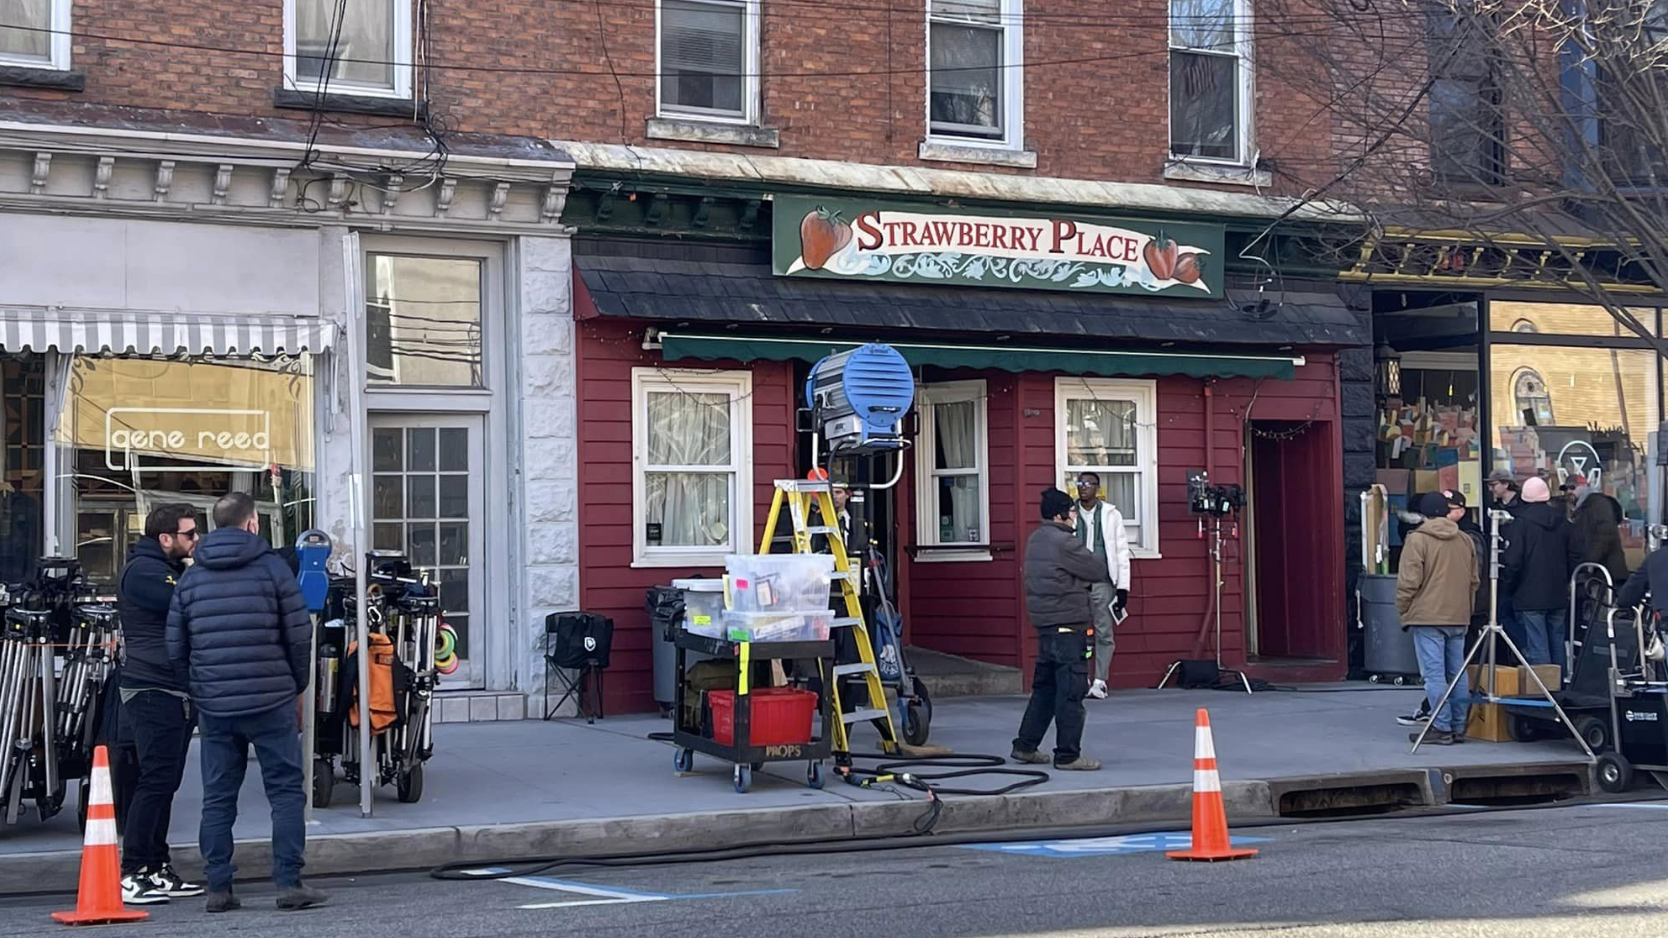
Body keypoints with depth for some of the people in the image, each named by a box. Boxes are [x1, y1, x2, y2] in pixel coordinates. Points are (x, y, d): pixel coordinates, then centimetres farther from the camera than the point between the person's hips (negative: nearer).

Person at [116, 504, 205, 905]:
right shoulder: (143, 571, -10)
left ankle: (158, 870, 15)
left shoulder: (172, 570, 23)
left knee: (165, 783, 11)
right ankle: (131, 874, -10)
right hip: (152, 691, -10)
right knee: (155, 781, -12)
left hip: (177, 692, 10)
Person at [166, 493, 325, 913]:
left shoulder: (190, 578, 9)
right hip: (271, 703, -4)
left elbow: (176, 648, 10)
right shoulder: (272, 567, -2)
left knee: (217, 798, 9)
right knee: (286, 791, 1)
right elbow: (299, 636, -3)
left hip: (213, 705, 4)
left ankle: (218, 888, 8)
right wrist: (295, 684, 11)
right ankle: (289, 884, -3)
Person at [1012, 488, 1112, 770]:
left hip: (1045, 624, 10)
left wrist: (1084, 582, 4)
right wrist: (1114, 578, 13)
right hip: (1067, 624, -10)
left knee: (1044, 686, 18)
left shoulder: (1036, 540, 15)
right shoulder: (1063, 543, -16)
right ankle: (1068, 755, -3)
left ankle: (1025, 746, 23)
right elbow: (1097, 570, -8)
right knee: (1071, 690, -5)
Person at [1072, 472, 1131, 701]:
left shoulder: (1110, 514, 4)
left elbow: (1122, 551, 4)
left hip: (1102, 581, 0)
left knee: (1104, 632, 0)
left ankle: (1100, 681, 5)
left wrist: (1123, 586, -1)